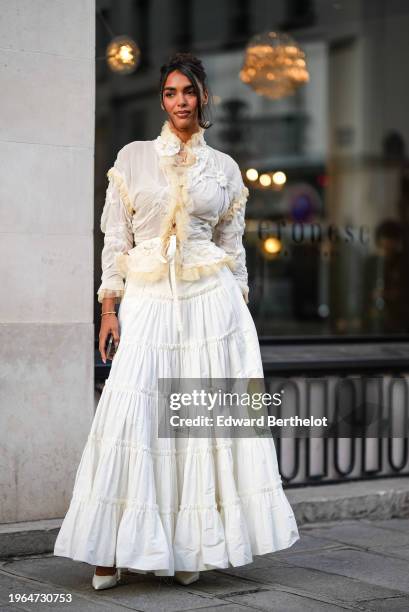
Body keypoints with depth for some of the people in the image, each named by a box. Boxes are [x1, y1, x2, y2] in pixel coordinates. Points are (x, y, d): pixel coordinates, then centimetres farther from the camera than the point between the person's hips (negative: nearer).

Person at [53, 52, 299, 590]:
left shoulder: (224, 168, 9)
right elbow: (115, 238, 4)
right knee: (132, 414, -8)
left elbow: (232, 246, 12)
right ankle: (113, 553, -1)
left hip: (210, 300, 1)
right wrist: (109, 308, -2)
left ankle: (192, 547, 9)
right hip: (147, 299, -1)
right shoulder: (133, 157, 6)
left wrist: (240, 305, 8)